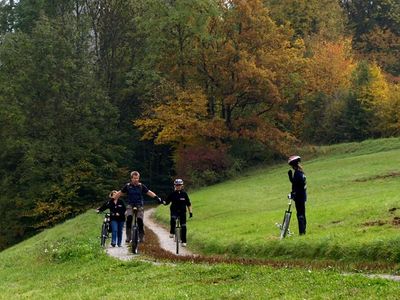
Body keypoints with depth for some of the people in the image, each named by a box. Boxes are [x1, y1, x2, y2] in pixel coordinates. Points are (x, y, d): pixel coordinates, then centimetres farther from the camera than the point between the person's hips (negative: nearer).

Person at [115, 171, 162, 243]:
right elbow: (120, 193, 8)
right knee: (129, 218, -24)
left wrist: (157, 197, -14)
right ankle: (128, 236, -15)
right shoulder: (128, 186, -1)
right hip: (130, 205, 0)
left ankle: (141, 236, 3)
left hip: (139, 205, 0)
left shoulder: (141, 186, -1)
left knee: (140, 220, -14)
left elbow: (149, 192, -2)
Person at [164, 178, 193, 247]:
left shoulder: (184, 194, 0)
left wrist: (190, 211, 1)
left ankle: (183, 241, 8)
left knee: (183, 226, -1)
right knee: (173, 219, -32)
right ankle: (172, 232, -11)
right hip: (174, 211, -1)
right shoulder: (172, 194, -3)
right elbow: (167, 202, -1)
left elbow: (188, 204, 6)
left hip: (182, 211, 1)